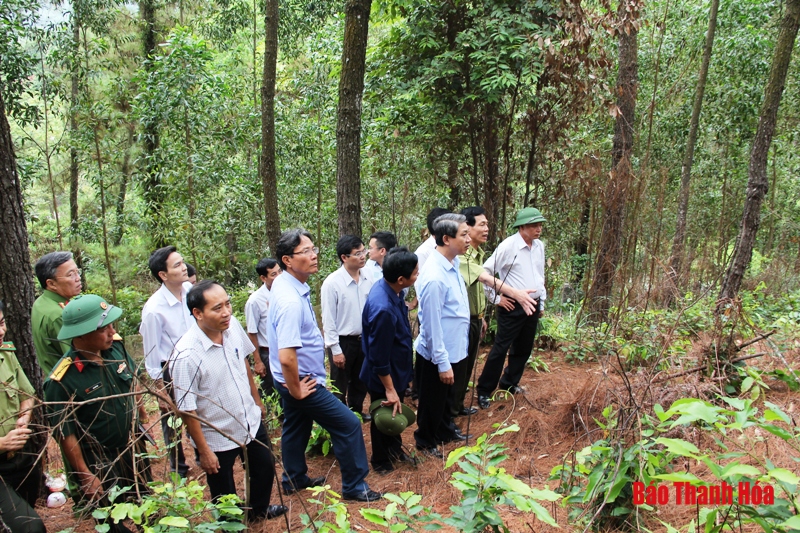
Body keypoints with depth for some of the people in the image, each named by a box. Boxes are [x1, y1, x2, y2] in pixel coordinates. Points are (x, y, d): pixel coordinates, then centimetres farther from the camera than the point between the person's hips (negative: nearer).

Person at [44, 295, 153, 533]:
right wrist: (86, 476, -14)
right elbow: (65, 433, -19)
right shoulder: (62, 380, -27)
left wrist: (144, 420, 15)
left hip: (136, 448, 6)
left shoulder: (116, 346, -10)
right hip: (101, 466, -5)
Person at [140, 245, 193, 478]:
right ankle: (178, 469, 39)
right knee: (173, 424, 17)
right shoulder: (154, 310, -23)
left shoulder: (190, 291, -10)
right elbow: (151, 355, -15)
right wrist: (161, 393, -9)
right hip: (170, 373, -4)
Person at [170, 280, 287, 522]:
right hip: (218, 438, -6)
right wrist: (203, 451, -15)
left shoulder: (233, 326, -13)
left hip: (252, 421, 6)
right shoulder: (186, 356, -31)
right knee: (226, 498, 15)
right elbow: (187, 409, -22)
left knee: (265, 468, 27)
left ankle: (259, 509, 56)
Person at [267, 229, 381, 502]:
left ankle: (295, 479, 44)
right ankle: (354, 486, 15)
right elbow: (286, 357, -37)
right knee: (349, 425, -1)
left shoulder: (283, 284, 0)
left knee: (296, 427, 25)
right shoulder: (291, 300, -32)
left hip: (296, 380, 10)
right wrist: (296, 390, -20)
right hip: (301, 381, -10)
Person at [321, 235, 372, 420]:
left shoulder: (367, 279, -6)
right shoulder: (332, 283, -20)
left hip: (364, 339, 5)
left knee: (360, 382, 24)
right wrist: (335, 350, -13)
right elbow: (328, 319, -15)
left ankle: (357, 411, 46)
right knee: (340, 386, 14)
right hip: (343, 342, -5)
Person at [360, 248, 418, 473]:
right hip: (384, 376, -8)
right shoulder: (383, 309, -39)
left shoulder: (388, 288, -10)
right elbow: (379, 357, -29)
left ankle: (395, 448, 50)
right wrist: (389, 389, -19)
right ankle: (381, 461, 40)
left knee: (396, 413, 27)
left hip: (397, 369, 8)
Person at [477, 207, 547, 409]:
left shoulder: (539, 246, 6)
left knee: (523, 349, 16)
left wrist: (541, 302, 18)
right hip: (513, 307, -7)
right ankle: (484, 390, 9)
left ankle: (509, 383, 34)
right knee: (500, 349, -3)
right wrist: (496, 298, -12)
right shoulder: (508, 246, -16)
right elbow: (486, 272, -15)